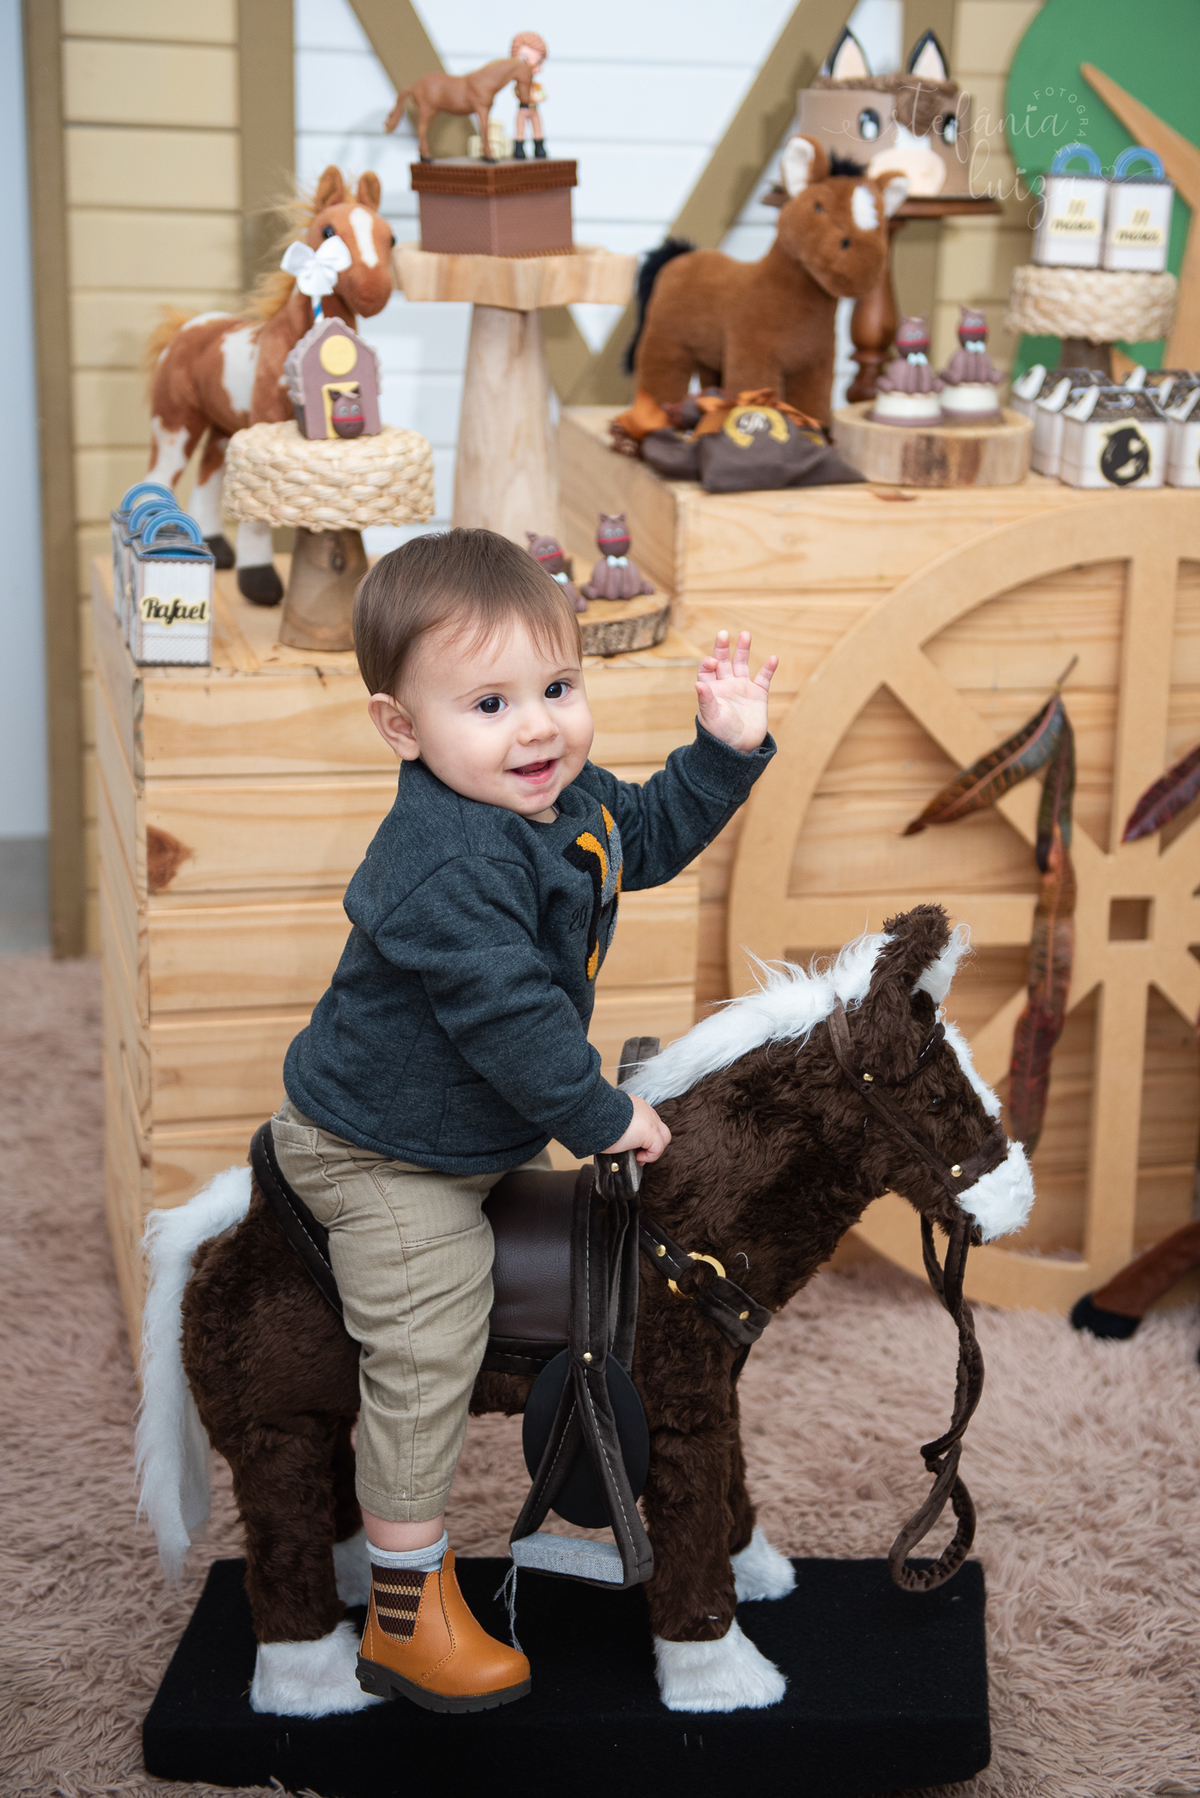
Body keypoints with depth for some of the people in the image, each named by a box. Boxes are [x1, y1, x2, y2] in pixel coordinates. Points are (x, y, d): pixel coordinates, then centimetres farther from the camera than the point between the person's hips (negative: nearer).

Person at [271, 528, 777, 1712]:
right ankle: (406, 1608, 7)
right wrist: (600, 1118, -23)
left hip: (475, 1126, 10)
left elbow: (648, 835, 14)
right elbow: (505, 1014, -34)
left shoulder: (562, 798, -6)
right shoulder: (445, 864, -36)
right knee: (426, 1362, -5)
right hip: (384, 1157, -10)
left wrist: (727, 748, 2)